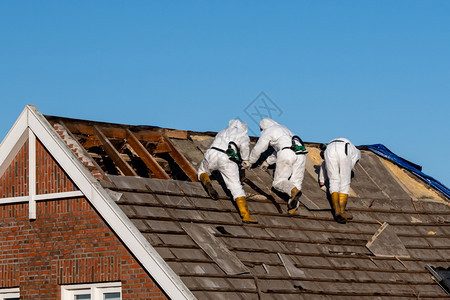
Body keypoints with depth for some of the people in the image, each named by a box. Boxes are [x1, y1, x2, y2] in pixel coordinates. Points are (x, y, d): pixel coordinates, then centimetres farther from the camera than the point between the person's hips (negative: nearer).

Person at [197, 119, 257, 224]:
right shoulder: (243, 134, 18)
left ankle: (206, 182, -2)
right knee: (236, 187, -2)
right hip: (228, 160, -3)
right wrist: (245, 159, 9)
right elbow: (244, 143, -4)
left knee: (202, 171, 33)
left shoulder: (223, 132, 34)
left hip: (212, 154, 3)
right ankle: (246, 216, -12)